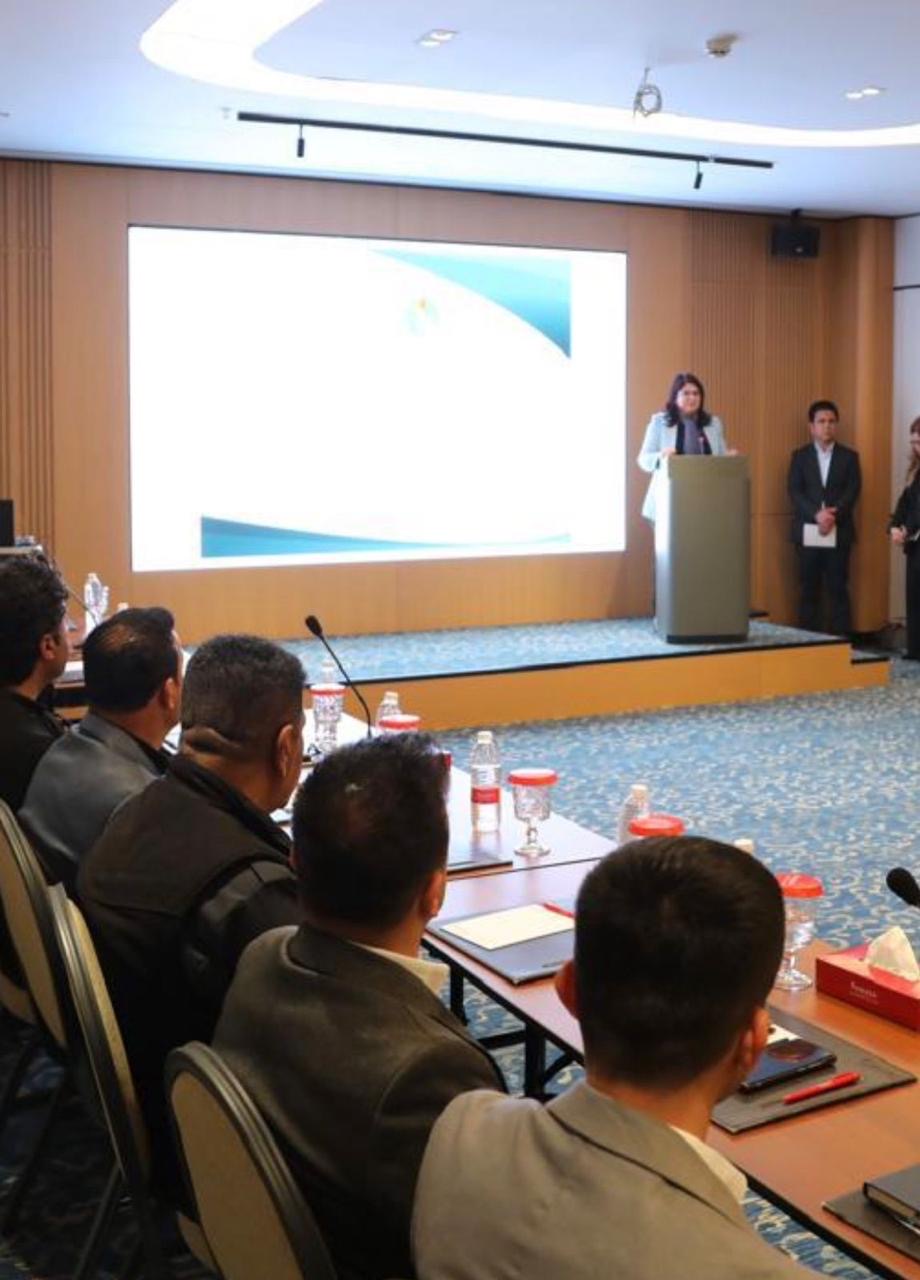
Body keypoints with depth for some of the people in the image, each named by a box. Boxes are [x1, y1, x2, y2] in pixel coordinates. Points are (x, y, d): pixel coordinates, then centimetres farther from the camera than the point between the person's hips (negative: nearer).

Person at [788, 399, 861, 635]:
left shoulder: (849, 456, 9)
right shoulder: (799, 456, 9)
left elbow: (852, 492, -1)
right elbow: (795, 492, -2)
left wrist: (833, 516, -17)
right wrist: (817, 514, -17)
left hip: (839, 532, 0)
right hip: (808, 532, 0)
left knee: (838, 589, -1)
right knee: (808, 590, 2)